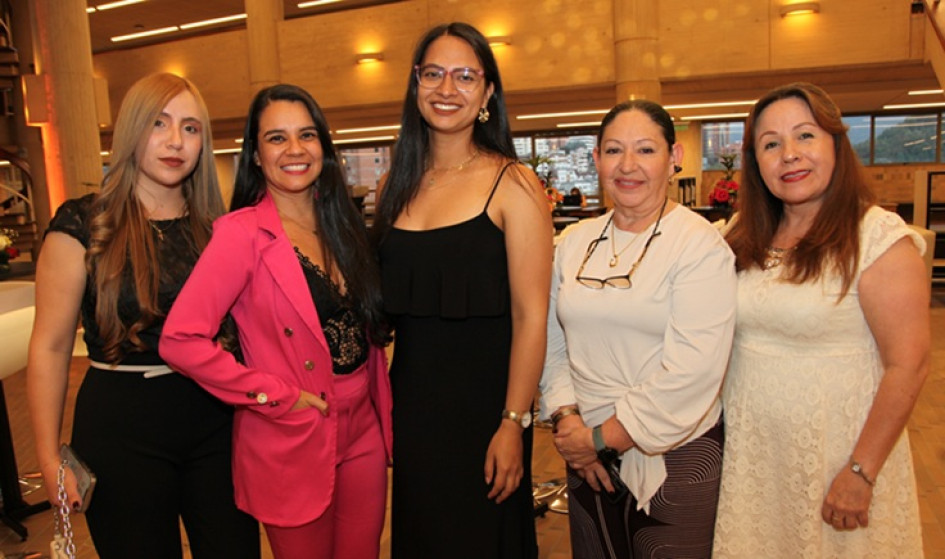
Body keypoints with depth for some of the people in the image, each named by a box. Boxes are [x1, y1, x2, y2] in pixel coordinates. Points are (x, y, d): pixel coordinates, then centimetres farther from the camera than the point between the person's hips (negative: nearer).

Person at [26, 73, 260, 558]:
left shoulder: (213, 226, 5)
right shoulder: (84, 225, -7)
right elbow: (50, 347, -6)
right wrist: (49, 458, -6)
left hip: (215, 423, 4)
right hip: (123, 435, -3)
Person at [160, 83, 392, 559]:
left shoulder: (343, 223, 5)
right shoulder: (243, 233, -14)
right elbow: (180, 341, -20)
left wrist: (384, 412, 4)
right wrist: (275, 396, -17)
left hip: (363, 432, 6)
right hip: (292, 443, -5)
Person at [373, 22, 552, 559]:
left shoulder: (513, 184, -10)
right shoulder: (401, 185, 5)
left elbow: (531, 317, -13)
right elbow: (390, 303, 10)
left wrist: (513, 424, -16)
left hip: (481, 404, -5)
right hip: (410, 399, 5)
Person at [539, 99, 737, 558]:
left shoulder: (699, 243, -11)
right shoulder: (574, 243, 4)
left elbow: (692, 370, -19)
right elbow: (553, 342, 7)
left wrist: (604, 436, -16)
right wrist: (566, 417, -7)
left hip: (672, 456, -4)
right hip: (587, 455, 5)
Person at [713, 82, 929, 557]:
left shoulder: (879, 237, -12)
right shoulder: (747, 242, 3)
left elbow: (907, 366, -16)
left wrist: (861, 473, -17)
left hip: (833, 454, -4)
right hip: (748, 454, 5)